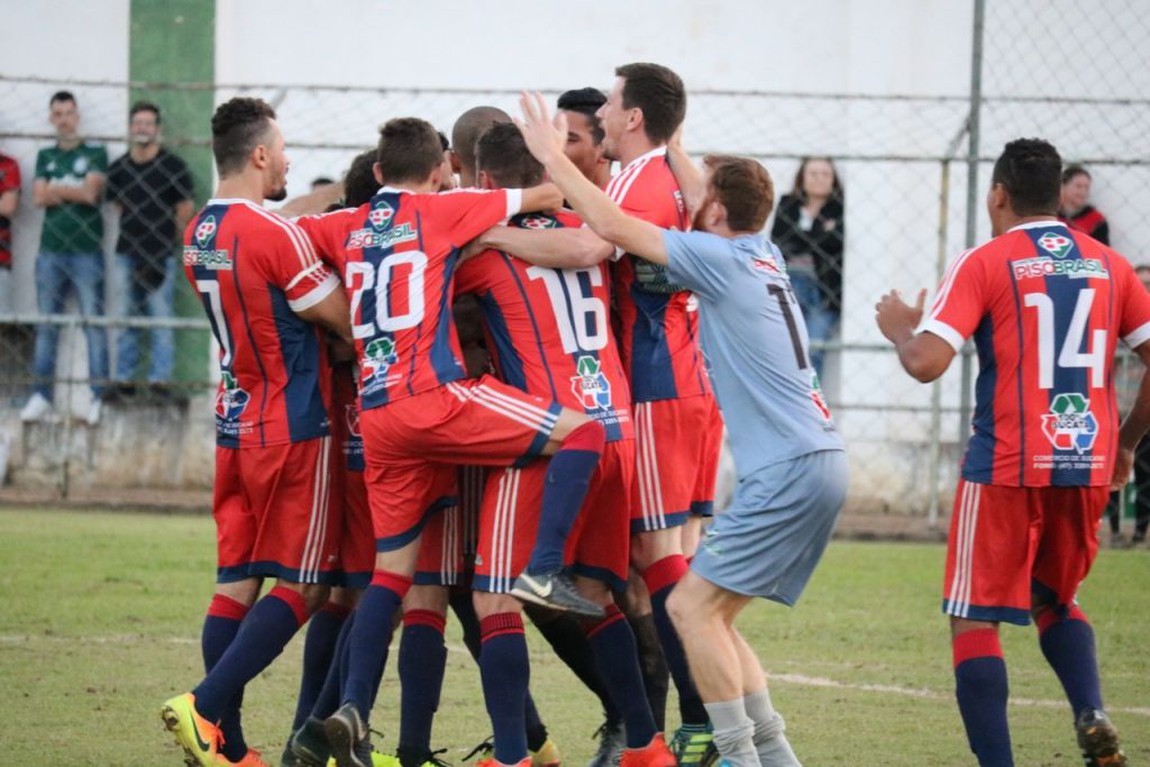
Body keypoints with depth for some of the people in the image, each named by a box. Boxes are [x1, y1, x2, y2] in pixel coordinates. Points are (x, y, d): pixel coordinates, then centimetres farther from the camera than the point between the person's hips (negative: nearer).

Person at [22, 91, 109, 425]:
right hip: (51, 250, 4)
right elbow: (39, 198, 3)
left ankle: (99, 398, -6)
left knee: (94, 323, -6)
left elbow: (91, 192, -8)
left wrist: (57, 190, 0)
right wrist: (74, 192, -5)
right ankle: (41, 397, 6)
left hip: (86, 251, -4)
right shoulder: (45, 156, 15)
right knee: (46, 326, 4)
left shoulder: (95, 154, 5)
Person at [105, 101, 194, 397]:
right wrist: (133, 232, 11)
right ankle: (124, 380, 16)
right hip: (128, 252, 5)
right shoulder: (118, 169, 6)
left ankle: (160, 380, -1)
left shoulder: (172, 167, -6)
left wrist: (165, 238, 7)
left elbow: (185, 209, 0)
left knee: (161, 319, -4)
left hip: (160, 256, -4)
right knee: (128, 319, 10)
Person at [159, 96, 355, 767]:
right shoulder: (273, 234, -17)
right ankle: (205, 706, -14)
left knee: (237, 582, 7)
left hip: (236, 427, 8)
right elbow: (347, 322, -13)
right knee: (303, 586, -3)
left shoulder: (201, 234, 8)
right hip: (295, 431, -8)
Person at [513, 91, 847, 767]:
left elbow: (612, 225, -13)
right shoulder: (763, 255, 13)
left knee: (692, 605, -8)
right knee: (713, 613, 13)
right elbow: (699, 200, 34)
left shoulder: (721, 258, -10)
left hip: (790, 473, -9)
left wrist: (553, 157, -4)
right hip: (818, 464, 9)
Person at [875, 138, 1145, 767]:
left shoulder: (984, 263, -4)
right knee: (1054, 600, 24)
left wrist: (899, 328, 9)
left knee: (974, 618, 4)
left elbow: (925, 363, -13)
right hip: (1088, 467, 5)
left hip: (1006, 467, -5)